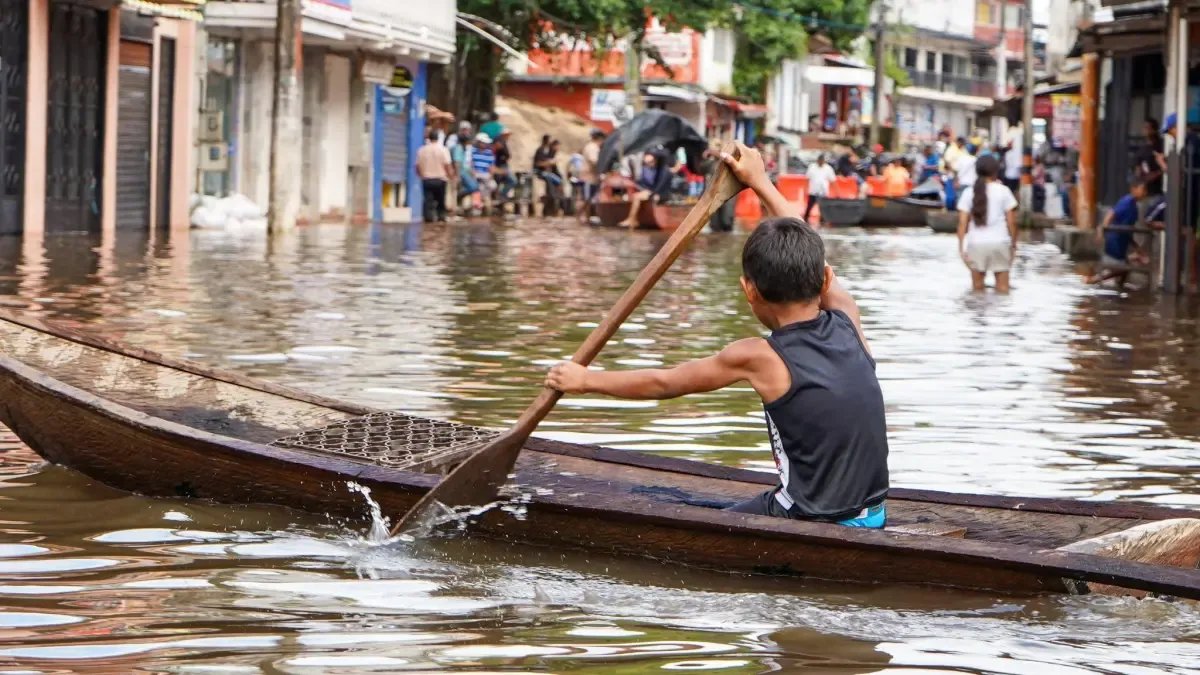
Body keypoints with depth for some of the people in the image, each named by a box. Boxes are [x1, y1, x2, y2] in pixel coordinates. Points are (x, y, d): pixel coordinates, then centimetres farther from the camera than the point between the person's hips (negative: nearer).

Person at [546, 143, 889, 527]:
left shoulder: (760, 358, -11)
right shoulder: (847, 320, 2)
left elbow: (663, 383, 2)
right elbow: (807, 256, 21)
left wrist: (586, 380, 17)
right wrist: (760, 183, 32)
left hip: (812, 528, -7)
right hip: (873, 520, 7)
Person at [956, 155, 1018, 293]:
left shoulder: (969, 193, 2)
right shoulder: (1003, 191, -2)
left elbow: (962, 223, -3)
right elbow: (1011, 221, -3)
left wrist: (962, 247, -1)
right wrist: (1014, 243, 8)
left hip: (976, 242, 1)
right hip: (999, 241, -1)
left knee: (977, 287, 12)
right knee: (1002, 287, 8)